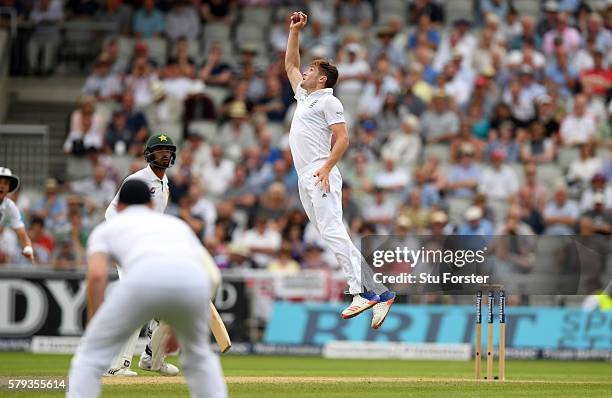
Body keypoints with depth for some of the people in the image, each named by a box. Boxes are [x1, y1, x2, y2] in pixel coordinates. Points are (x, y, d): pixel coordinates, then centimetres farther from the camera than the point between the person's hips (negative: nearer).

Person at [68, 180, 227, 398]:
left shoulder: (106, 227, 32)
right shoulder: (176, 223, 41)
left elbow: (96, 275, 11)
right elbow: (213, 276, 31)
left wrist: (94, 328, 15)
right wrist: (180, 327, 37)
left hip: (145, 277, -3)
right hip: (193, 280, 3)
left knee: (90, 355, 11)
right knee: (198, 354, 31)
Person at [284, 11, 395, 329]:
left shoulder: (328, 101, -3)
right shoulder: (304, 97, 23)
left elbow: (342, 139, -11)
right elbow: (290, 65, 34)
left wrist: (326, 168, -22)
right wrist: (295, 30, 29)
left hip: (321, 177, -8)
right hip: (305, 180, 8)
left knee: (332, 232, -20)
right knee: (331, 236, 1)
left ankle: (361, 291, -28)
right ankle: (379, 292, -2)